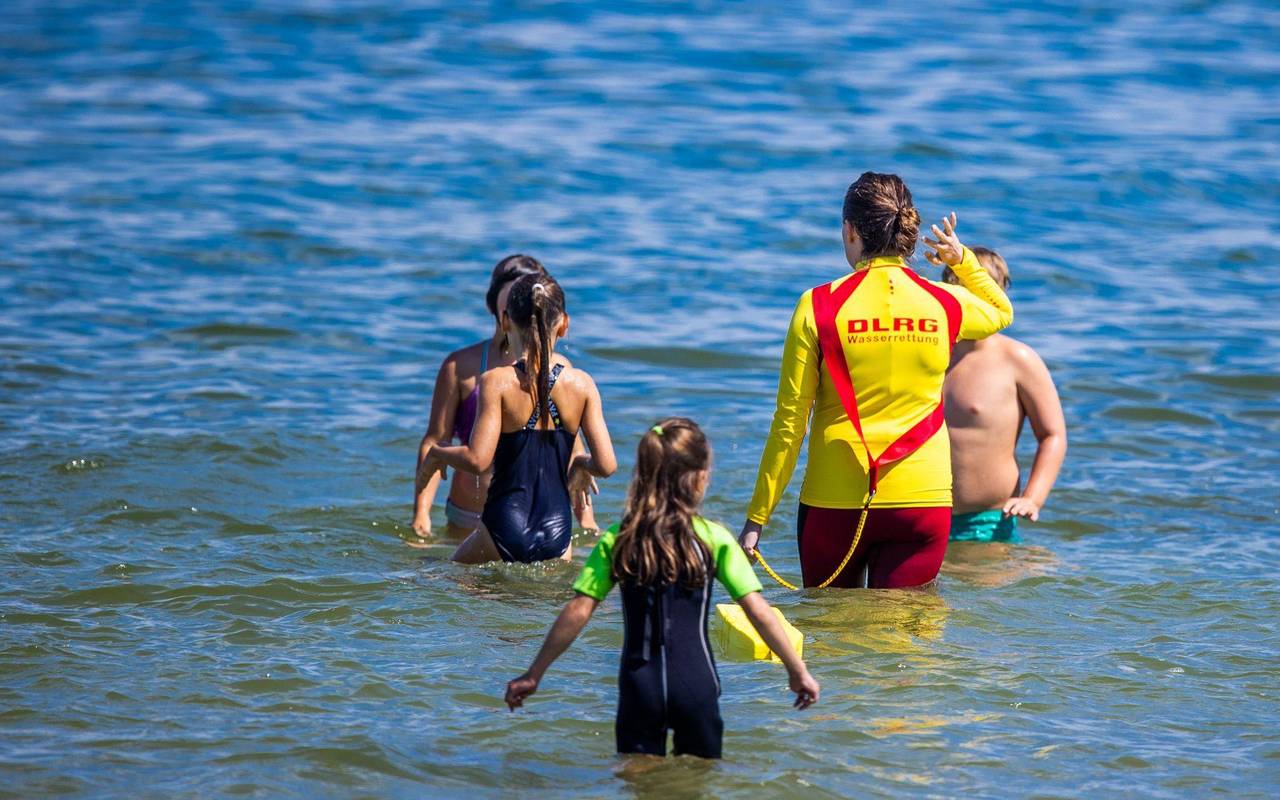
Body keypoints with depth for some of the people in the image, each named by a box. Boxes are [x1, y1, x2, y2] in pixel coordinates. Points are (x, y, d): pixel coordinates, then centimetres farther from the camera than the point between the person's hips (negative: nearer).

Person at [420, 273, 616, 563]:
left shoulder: (496, 382, -8)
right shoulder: (581, 384, 1)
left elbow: (477, 460, -13)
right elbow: (606, 465, -1)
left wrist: (437, 453, 7)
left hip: (505, 530, -3)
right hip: (557, 532, 3)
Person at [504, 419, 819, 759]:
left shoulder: (616, 542, 0)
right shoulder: (714, 539, -3)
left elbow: (577, 612, -4)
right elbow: (757, 610, -4)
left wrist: (533, 675, 2)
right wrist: (798, 670, 5)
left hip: (640, 684, 1)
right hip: (696, 683, -1)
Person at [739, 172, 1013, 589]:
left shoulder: (820, 306, -7)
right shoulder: (945, 304, 0)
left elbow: (790, 422, -5)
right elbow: (1002, 312, 27)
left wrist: (757, 517, 0)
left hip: (835, 503, -1)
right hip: (922, 500, 2)